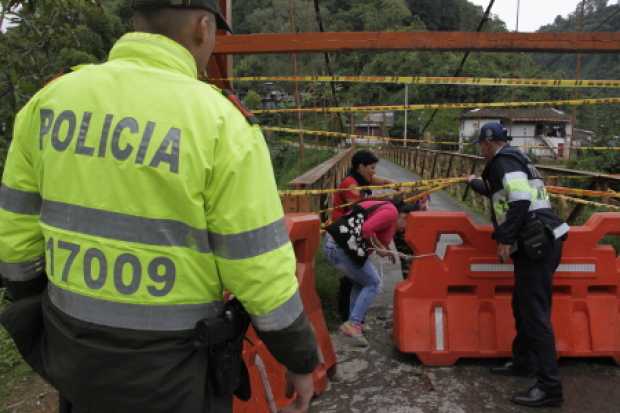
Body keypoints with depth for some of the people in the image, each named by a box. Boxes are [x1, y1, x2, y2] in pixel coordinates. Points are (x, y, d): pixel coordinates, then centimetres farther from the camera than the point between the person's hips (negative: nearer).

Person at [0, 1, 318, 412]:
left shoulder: (53, 99, -4)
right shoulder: (220, 123, -20)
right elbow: (263, 269, -18)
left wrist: (38, 316, 19)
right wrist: (302, 360, -2)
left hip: (76, 345, 5)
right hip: (171, 364, -4)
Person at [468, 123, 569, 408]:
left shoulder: (504, 160, -9)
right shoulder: (513, 159, 22)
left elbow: (520, 199, -25)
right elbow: (500, 192, 42)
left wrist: (505, 239, -20)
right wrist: (475, 183, 58)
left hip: (537, 245, -11)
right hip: (538, 243, 11)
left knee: (534, 313, -9)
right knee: (522, 306, 20)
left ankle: (549, 387, -6)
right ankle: (523, 362, 34)